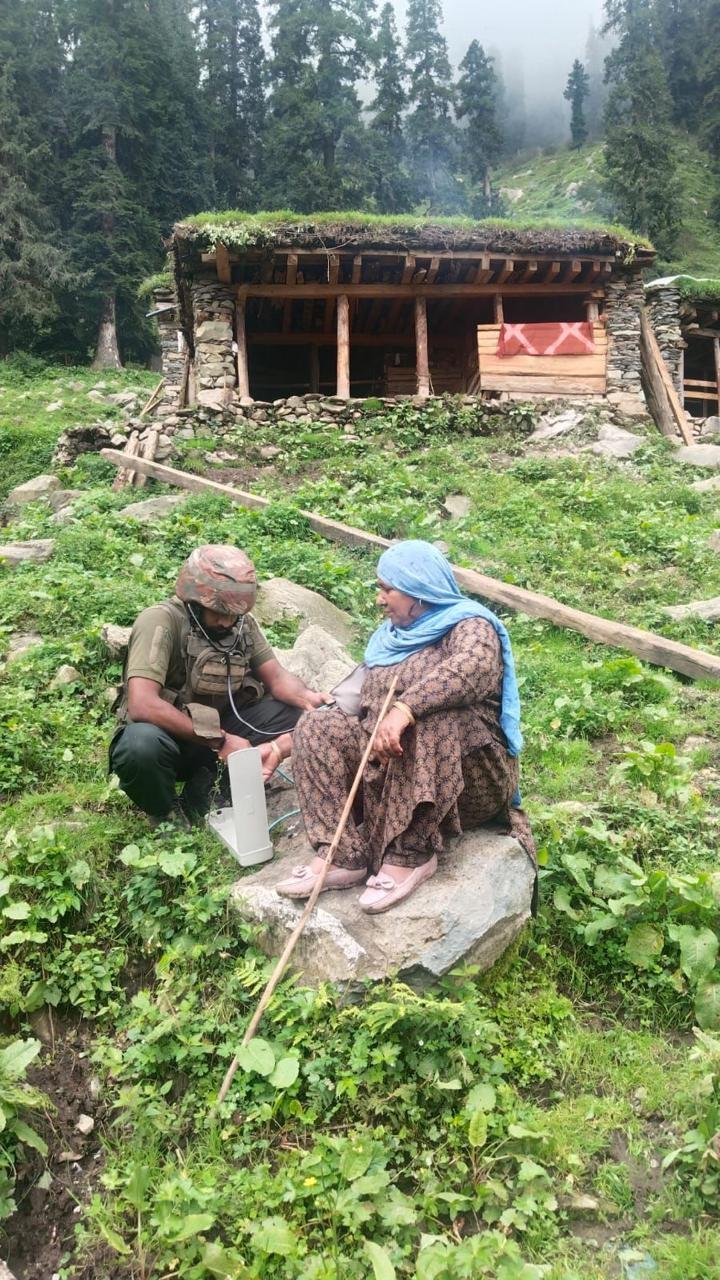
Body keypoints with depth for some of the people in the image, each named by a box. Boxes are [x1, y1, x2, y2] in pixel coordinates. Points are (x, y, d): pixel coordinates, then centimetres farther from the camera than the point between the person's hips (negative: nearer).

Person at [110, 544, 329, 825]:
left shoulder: (242, 623, -2)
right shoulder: (160, 621, -23)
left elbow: (277, 678, -3)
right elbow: (142, 706, -33)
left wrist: (310, 699, -27)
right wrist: (218, 740, -32)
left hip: (222, 727, 6)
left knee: (302, 713, -12)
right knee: (142, 743, -41)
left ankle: (207, 787, -7)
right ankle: (167, 817, -7)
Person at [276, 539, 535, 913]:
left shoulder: (469, 626, -8)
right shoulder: (391, 636, 15)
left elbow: (471, 669, -32)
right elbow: (365, 705, 14)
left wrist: (404, 710, -44)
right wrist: (282, 746, 8)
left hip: (468, 782, -7)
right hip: (390, 764, 7)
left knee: (434, 721, -36)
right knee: (317, 727, -10)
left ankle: (410, 853, -30)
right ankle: (343, 854, -24)